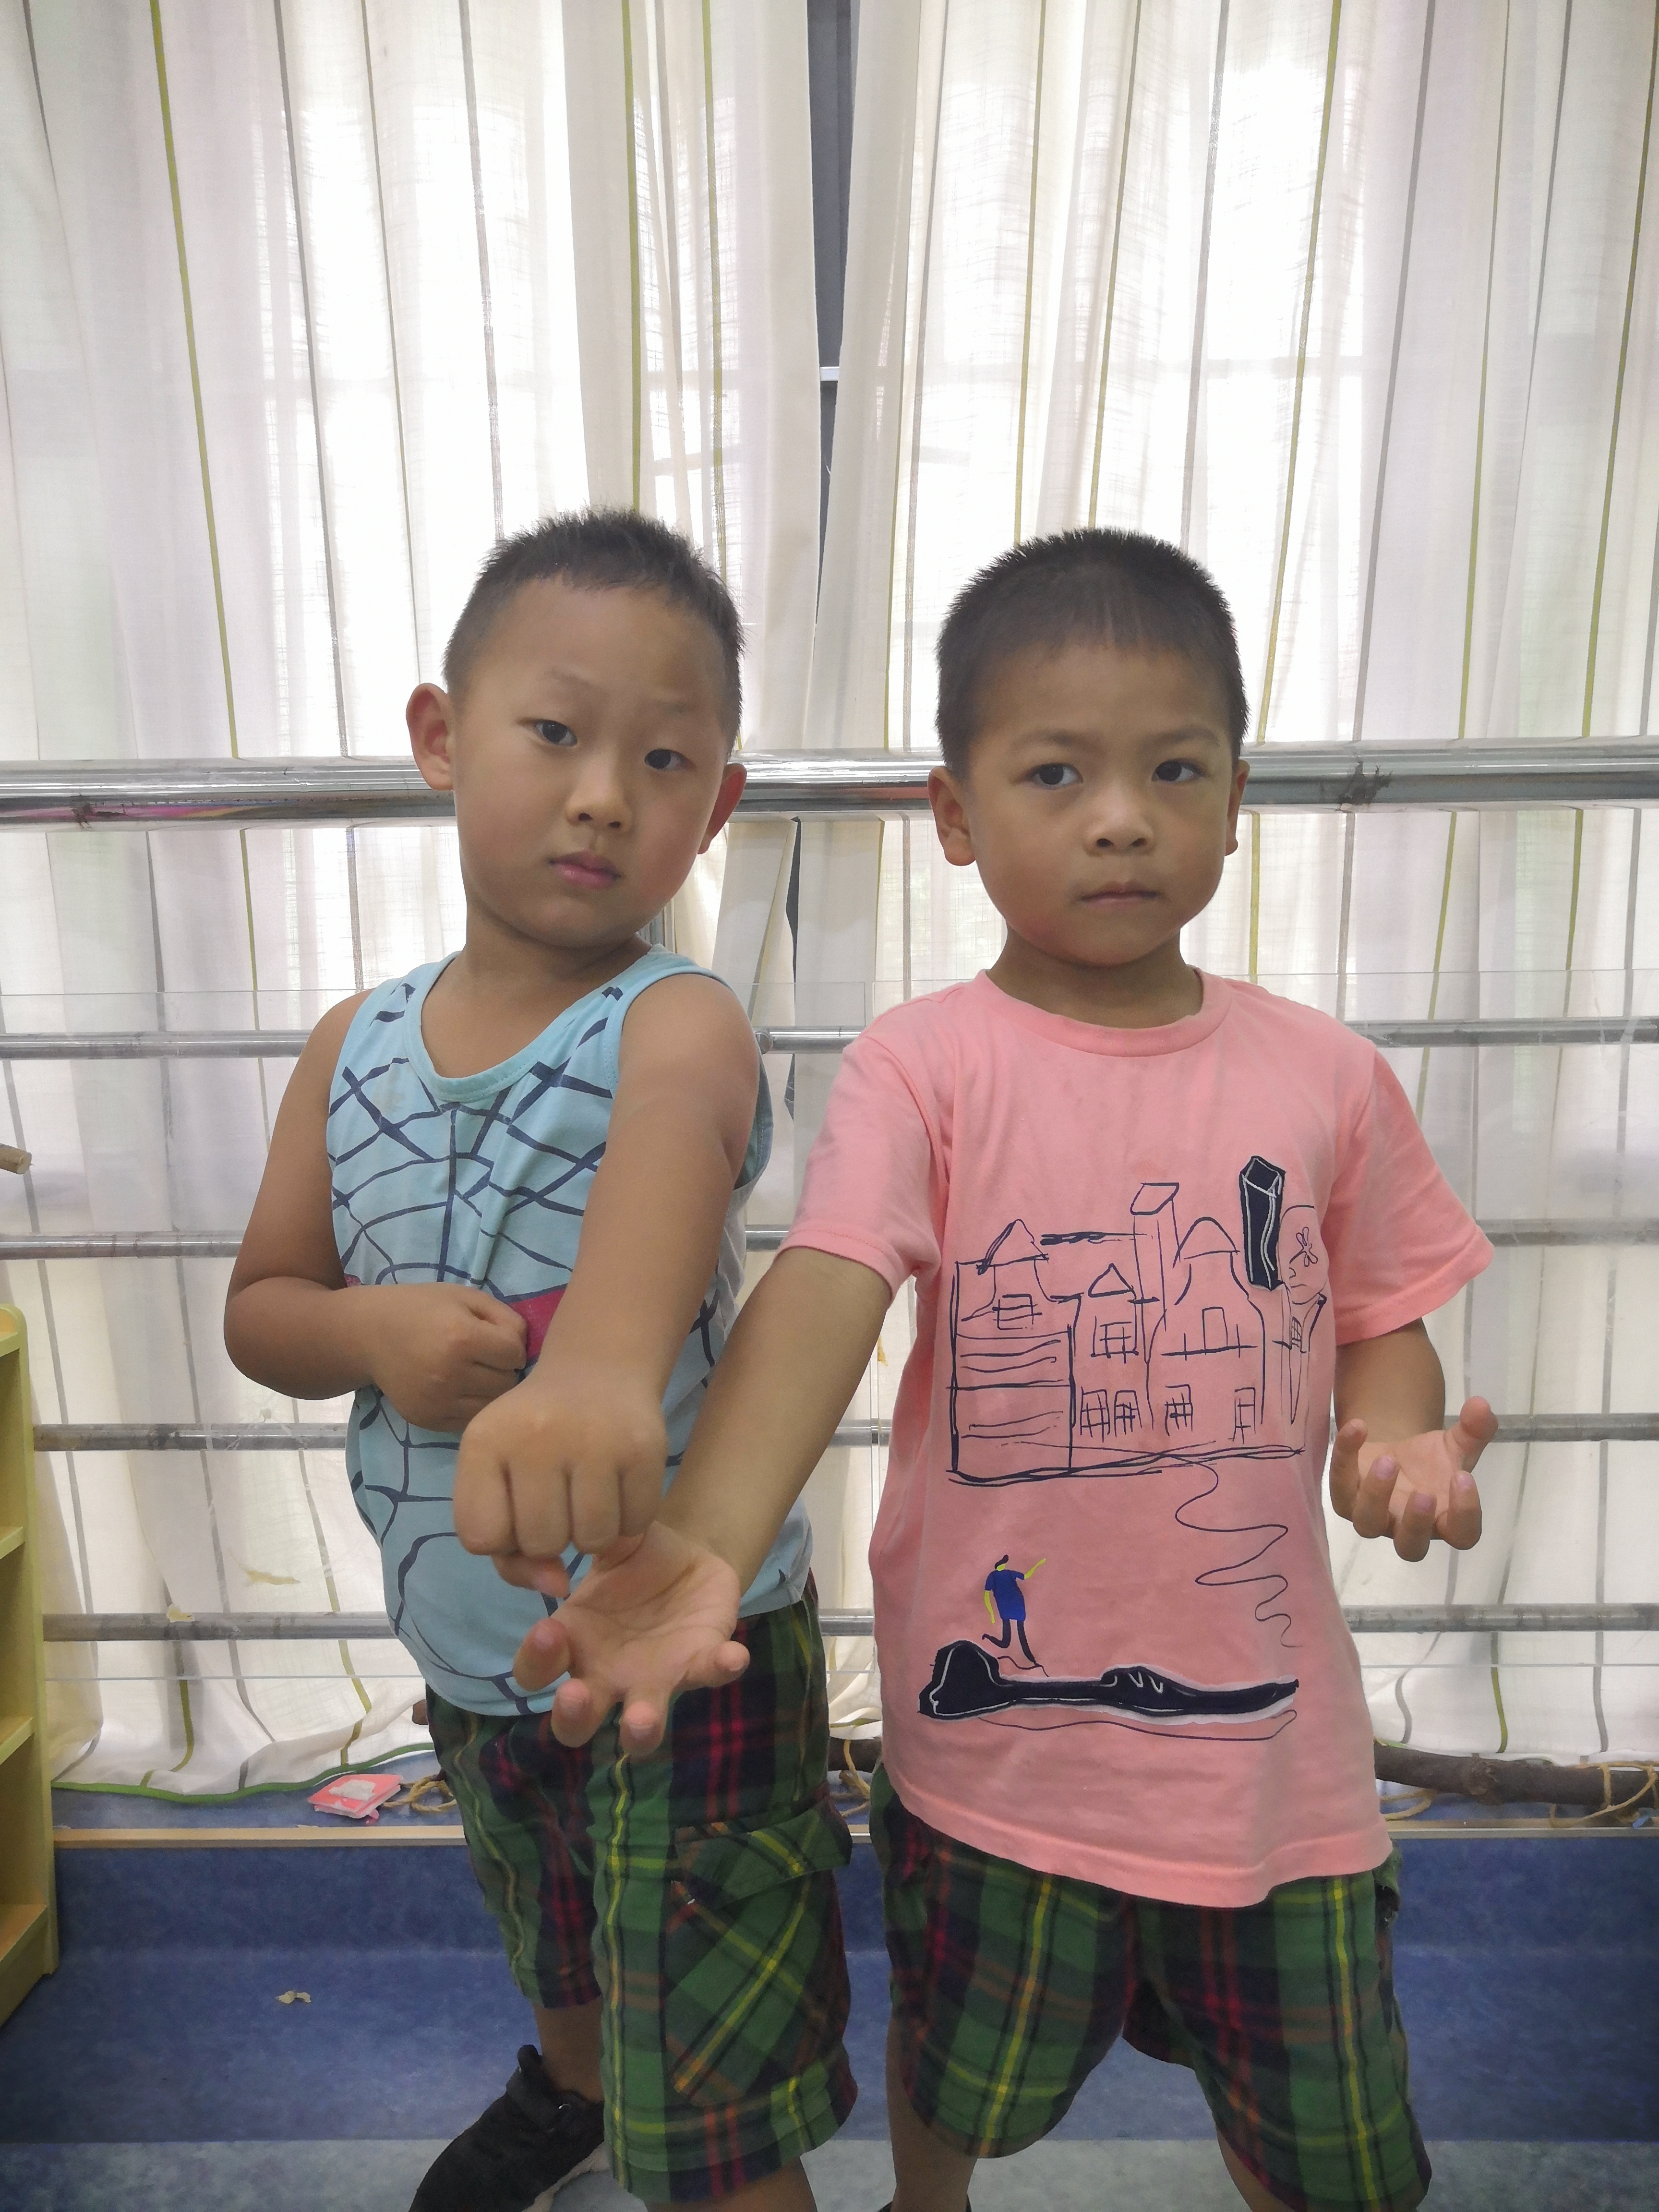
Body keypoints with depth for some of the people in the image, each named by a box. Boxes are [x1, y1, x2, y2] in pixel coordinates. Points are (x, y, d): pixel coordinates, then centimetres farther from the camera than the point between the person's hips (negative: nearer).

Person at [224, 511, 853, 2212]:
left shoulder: (678, 1025, -21)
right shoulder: (355, 1047, -5)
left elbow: (669, 1149, -45)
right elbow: (258, 1309, 2)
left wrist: (601, 1367, -67)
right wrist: (371, 1329, -20)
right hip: (466, 1648, 6)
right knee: (546, 1940, 35)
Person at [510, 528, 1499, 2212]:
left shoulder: (1324, 1076, -4)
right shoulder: (924, 1066, -14)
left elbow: (1381, 1324, 6)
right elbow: (822, 1300, -28)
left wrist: (1394, 1441, -16)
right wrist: (705, 1547, -43)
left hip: (1266, 1718, 2)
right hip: (996, 1717, -1)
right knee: (956, 2076, 27)